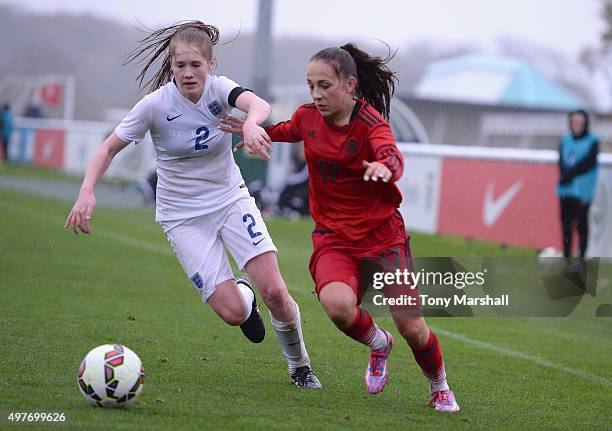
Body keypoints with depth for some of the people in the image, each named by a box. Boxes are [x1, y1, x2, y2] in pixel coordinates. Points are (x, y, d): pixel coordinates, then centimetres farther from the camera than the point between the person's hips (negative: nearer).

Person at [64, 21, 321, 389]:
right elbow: (109, 149, -8)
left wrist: (252, 123, -59)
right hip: (183, 216, -1)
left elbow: (259, 105, -35)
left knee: (274, 292, -15)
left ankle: (299, 365, 13)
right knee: (232, 312, -15)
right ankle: (245, 296, 25)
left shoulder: (218, 88, -13)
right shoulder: (156, 105, -16)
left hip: (231, 199, 1)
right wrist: (87, 192, -25)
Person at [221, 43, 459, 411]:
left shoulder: (369, 123, -18)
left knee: (412, 328, -3)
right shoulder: (308, 116, -2)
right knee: (338, 305, -29)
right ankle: (379, 345, 6)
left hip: (382, 234, -3)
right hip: (334, 238, 3)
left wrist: (384, 167, -63)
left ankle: (440, 389, 29)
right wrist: (258, 131, 14)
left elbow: (393, 159, -41)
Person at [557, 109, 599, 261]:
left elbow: (587, 163, -11)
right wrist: (565, 176, -10)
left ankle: (582, 258, -5)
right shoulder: (565, 139, 13)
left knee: (582, 225, -6)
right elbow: (561, 162, 9)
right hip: (565, 190, 5)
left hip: (582, 190, -5)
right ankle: (566, 258, 10)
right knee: (566, 225, 5)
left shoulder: (592, 141, -3)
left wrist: (568, 175, -11)